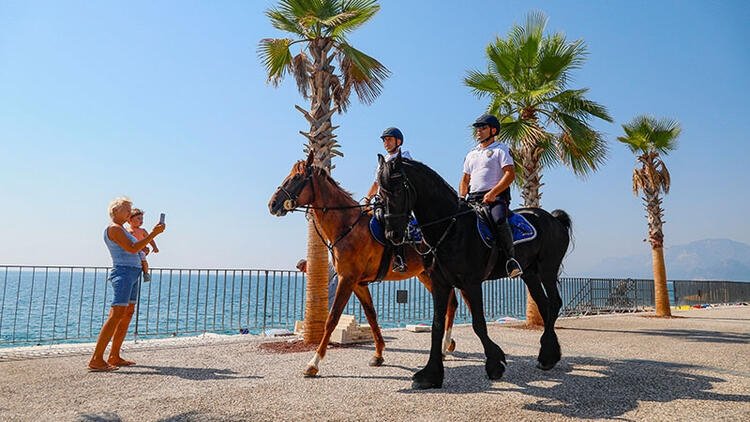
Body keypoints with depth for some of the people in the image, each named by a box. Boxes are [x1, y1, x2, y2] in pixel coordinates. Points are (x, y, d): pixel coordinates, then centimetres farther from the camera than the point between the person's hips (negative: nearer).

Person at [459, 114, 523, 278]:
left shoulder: (500, 149, 5)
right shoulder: (471, 154, 26)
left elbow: (510, 174, -7)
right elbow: (465, 179, 28)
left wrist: (492, 193, -18)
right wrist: (461, 199, 8)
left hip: (496, 197, -6)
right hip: (473, 199, 7)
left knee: (499, 220, -34)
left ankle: (511, 258, -23)